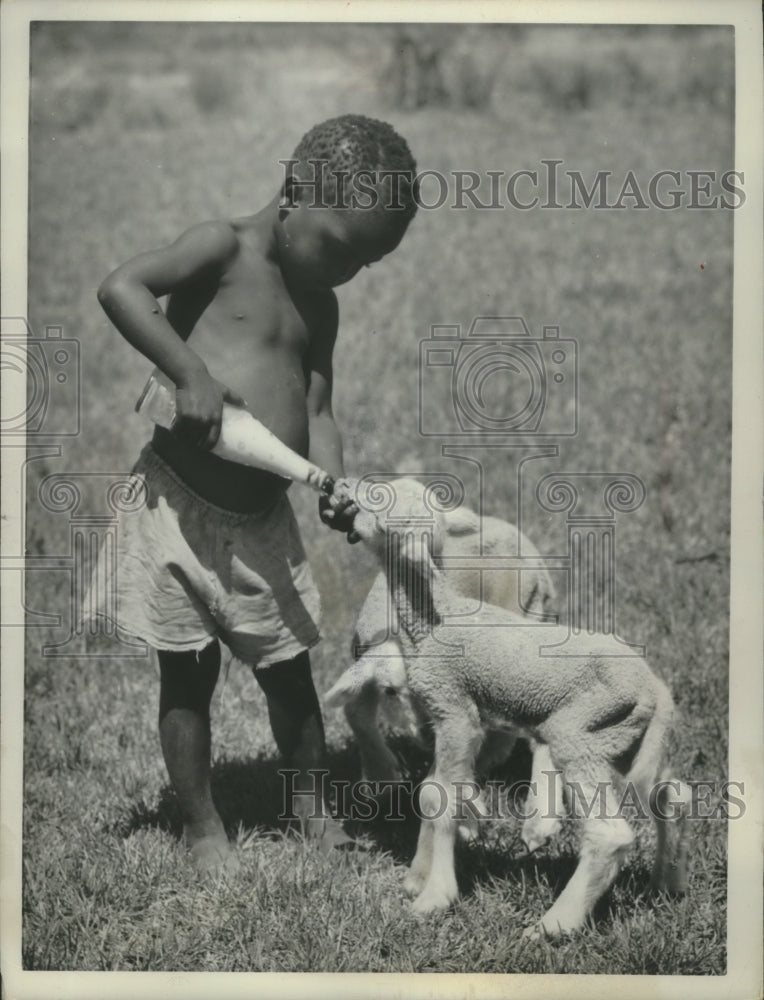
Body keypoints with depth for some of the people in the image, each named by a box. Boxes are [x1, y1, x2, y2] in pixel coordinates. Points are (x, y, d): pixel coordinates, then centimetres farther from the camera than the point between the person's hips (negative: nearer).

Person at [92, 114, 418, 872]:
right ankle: (202, 827, 21)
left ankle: (311, 809, 32)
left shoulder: (318, 307, 11)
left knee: (289, 668, 14)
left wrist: (334, 488, -11)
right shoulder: (225, 248, -10)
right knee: (188, 673, 6)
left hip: (263, 514, 6)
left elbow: (315, 411, 7)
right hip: (179, 499, -6)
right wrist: (190, 372, -29)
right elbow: (120, 288, -23)